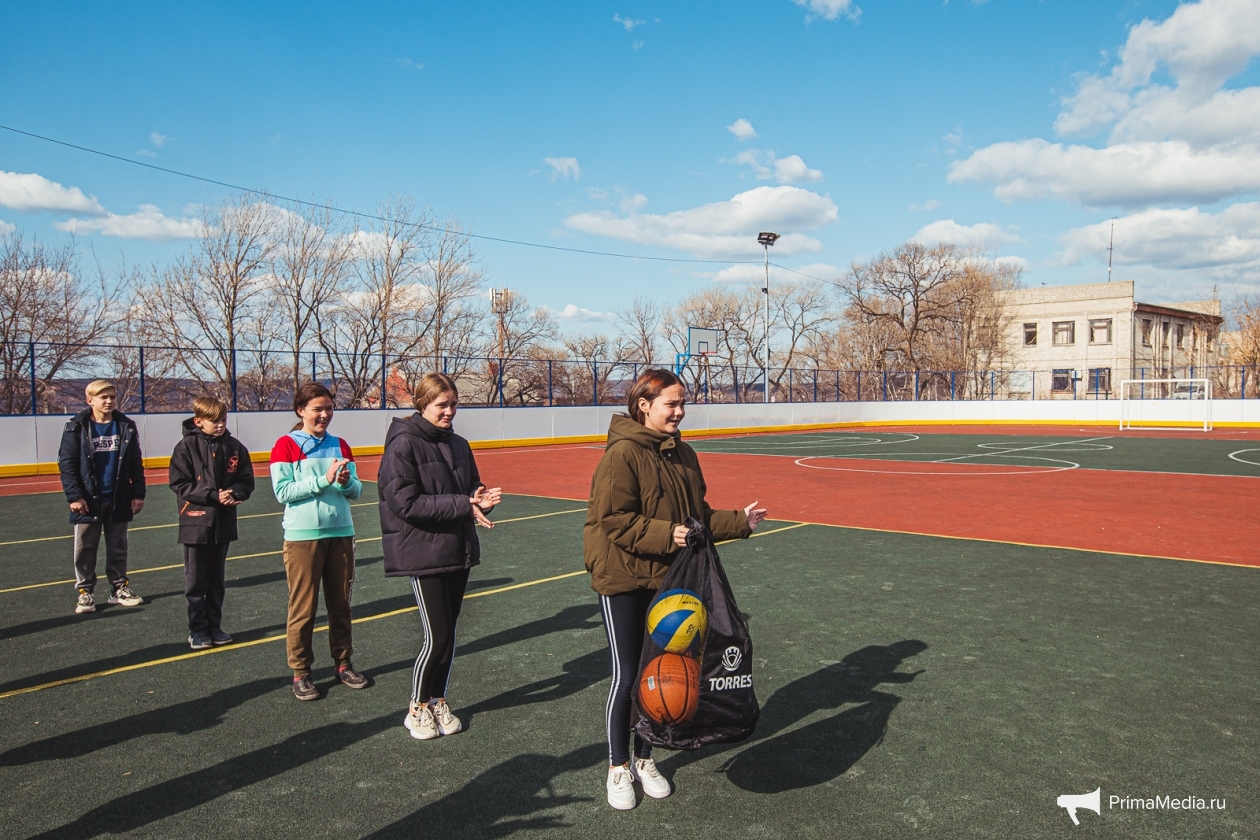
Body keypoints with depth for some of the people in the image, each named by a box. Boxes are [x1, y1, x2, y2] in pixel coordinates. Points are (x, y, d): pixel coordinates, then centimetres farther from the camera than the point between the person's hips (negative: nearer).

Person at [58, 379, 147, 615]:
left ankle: (119, 587, 21)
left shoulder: (126, 427, 4)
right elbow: (66, 464, -5)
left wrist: (138, 493, 2)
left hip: (118, 500, 2)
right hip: (88, 501, -2)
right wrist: (74, 496, -12)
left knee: (118, 547, 11)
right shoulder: (77, 428, -4)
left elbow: (136, 464, 7)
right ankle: (85, 591, 15)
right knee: (85, 548, 4)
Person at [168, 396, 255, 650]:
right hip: (196, 523, -3)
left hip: (224, 523, 3)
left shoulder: (235, 447, 1)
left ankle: (214, 626, 26)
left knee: (216, 581, 15)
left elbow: (247, 481, 4)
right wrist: (213, 495, -20)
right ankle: (197, 630, 18)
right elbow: (179, 483, -12)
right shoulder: (187, 446, -9)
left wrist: (234, 493, -17)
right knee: (196, 583, 7)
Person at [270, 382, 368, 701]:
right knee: (303, 607, 2)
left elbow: (356, 491, 9)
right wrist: (323, 479, -20)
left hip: (341, 533, 5)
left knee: (341, 603, 12)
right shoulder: (286, 445, -4)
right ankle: (300, 672, 15)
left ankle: (343, 663, 25)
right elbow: (283, 491, -13)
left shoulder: (340, 445, 10)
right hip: (303, 536, -4)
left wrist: (346, 482, -13)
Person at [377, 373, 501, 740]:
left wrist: (481, 498, -7)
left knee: (448, 632, 13)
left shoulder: (458, 445, 9)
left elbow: (472, 487, 18)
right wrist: (462, 505, -22)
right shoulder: (404, 445, -12)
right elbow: (405, 503, -19)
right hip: (423, 553, -6)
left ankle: (438, 702, 30)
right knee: (438, 636, -4)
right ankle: (417, 708, 18)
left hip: (458, 550, 7)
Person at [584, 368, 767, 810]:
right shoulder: (622, 454, -16)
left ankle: (644, 760, 34)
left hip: (668, 579, 7)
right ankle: (618, 768, 24)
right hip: (623, 580, -6)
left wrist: (739, 522, 2)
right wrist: (665, 536, -25)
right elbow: (614, 520, -20)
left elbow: (698, 515, 12)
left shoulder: (682, 454, 6)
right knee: (626, 676, 4)